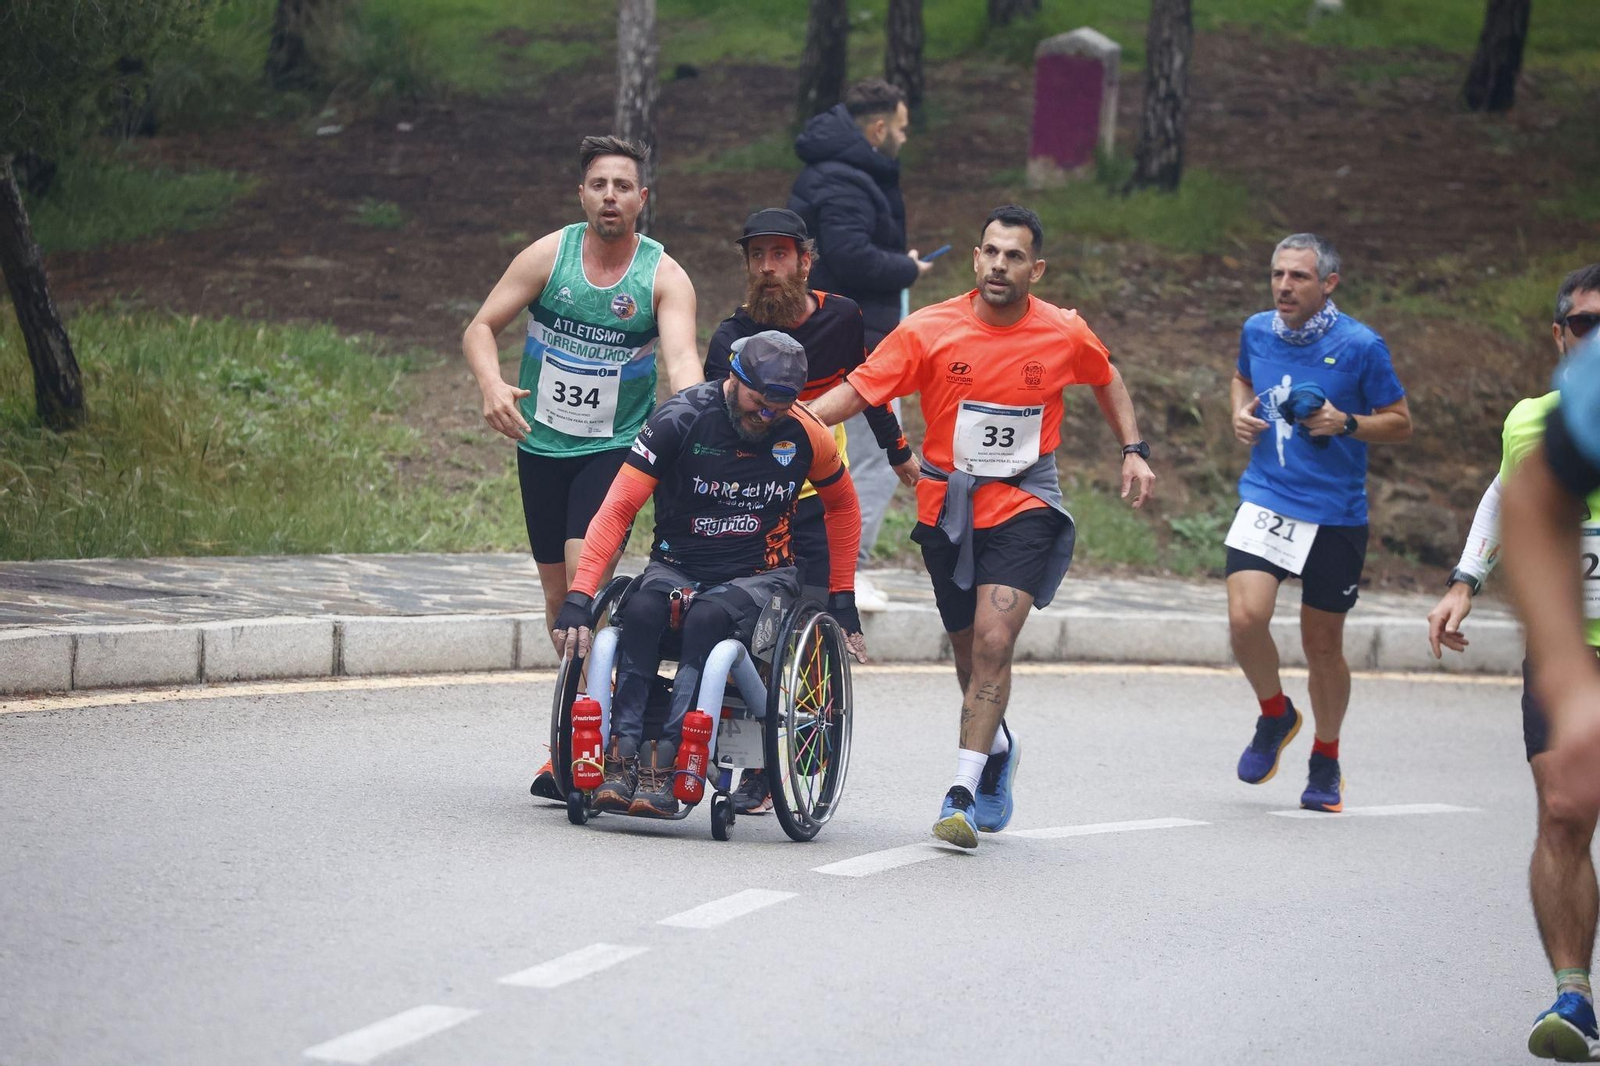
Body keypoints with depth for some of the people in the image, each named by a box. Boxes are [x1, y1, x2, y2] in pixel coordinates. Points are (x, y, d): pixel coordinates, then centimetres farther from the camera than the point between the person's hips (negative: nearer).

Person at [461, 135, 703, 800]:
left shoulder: (663, 277, -8)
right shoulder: (548, 255, -2)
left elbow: (682, 357, -21)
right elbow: (481, 327, -1)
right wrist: (491, 384, -22)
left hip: (614, 447, -3)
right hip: (541, 443, 3)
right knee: (558, 595, 9)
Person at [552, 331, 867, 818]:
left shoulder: (804, 434, -5)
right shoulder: (680, 419, -11)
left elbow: (843, 508, 15)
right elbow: (618, 509, -12)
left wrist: (842, 602, 14)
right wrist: (578, 599, -22)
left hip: (761, 576, 0)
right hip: (678, 567, 0)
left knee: (708, 616, -35)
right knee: (643, 609, -35)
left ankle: (665, 762, -39)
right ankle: (622, 757, -36)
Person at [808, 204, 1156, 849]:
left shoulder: (1065, 335, -4)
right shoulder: (930, 330, -9)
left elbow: (1106, 380, 18)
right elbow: (858, 389, -11)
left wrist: (1133, 450, 13)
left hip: (1024, 505, -2)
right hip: (948, 505, 2)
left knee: (993, 644, -18)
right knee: (969, 650, 14)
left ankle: (963, 796, -18)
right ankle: (997, 749, 44)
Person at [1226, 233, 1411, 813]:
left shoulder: (1360, 346, -10)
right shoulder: (1257, 331, 2)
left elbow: (1400, 423, -1)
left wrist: (1347, 423, -19)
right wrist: (1240, 413, 4)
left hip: (1334, 513, -2)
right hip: (1265, 500, 2)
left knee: (1322, 644, 8)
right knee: (1245, 618, -18)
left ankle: (1326, 760, 31)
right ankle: (1275, 715, 12)